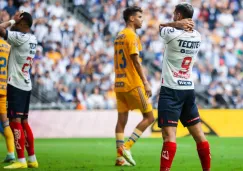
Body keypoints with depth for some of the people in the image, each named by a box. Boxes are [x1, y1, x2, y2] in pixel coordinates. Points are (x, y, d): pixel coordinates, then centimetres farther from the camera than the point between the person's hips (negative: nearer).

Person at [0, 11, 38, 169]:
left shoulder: (20, 38, -16)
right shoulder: (32, 39, 10)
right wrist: (13, 23, 11)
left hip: (16, 85, -9)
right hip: (26, 85, 9)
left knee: (15, 121, -8)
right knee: (24, 122, 14)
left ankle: (21, 161, -11)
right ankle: (32, 159, 17)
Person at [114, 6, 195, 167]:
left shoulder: (119, 37, 16)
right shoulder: (132, 36, -10)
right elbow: (136, 61, -16)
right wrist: (146, 83, -16)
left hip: (119, 84, 9)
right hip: (133, 84, -9)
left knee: (122, 120, 6)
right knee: (149, 117, -2)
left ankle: (120, 157, 2)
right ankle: (126, 147, -9)